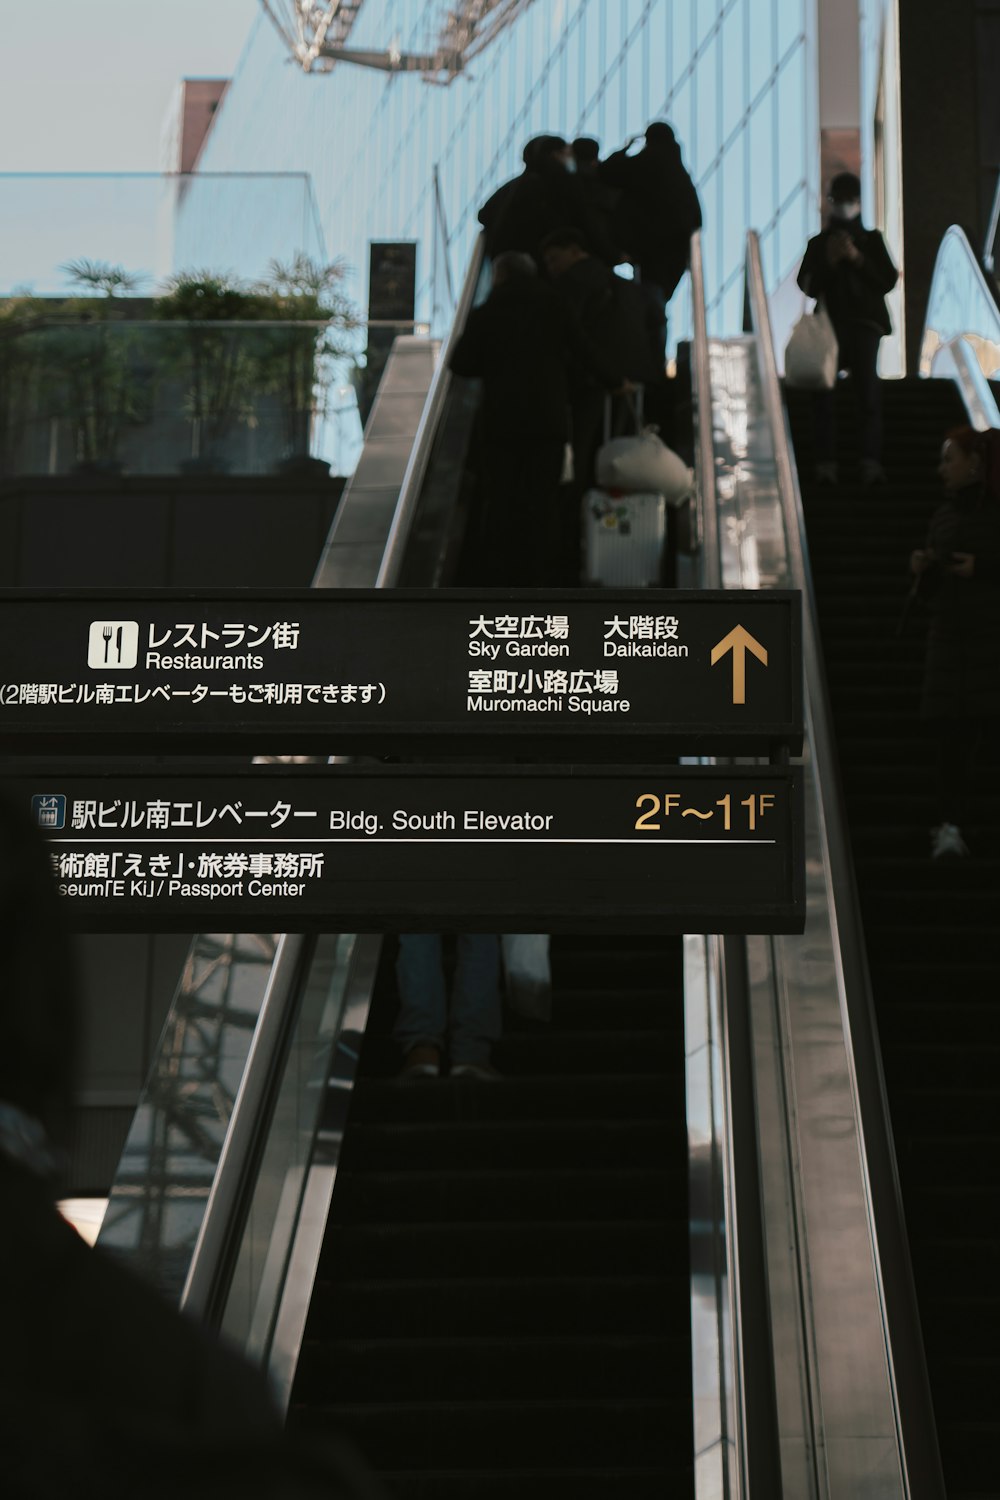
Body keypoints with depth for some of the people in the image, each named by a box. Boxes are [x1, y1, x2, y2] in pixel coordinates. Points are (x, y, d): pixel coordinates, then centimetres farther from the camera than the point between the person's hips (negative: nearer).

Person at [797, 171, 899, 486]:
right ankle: (826, 464, -18)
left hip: (864, 324, -1)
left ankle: (871, 464, -23)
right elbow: (808, 286, 6)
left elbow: (888, 280, 5)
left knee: (869, 392, -15)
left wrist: (858, 258, -6)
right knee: (826, 396, -13)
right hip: (829, 326, 1)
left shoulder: (872, 240, 16)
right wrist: (829, 261, -8)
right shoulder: (819, 244, 16)